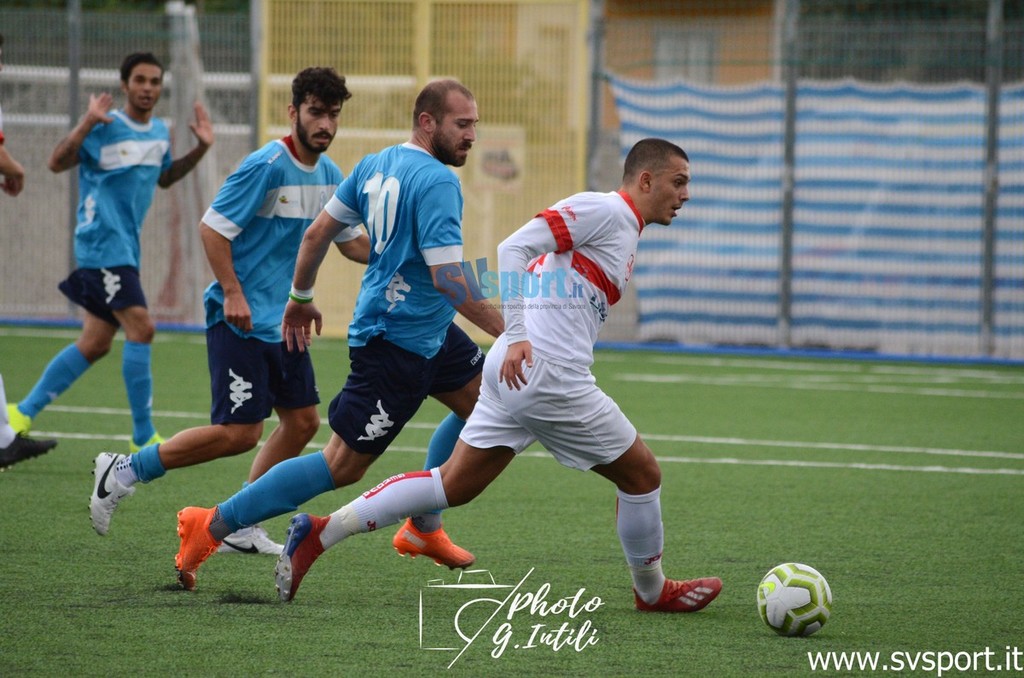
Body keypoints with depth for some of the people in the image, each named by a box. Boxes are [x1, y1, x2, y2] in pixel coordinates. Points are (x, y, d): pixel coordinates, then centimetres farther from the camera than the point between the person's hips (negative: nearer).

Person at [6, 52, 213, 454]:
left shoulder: (159, 132, 11)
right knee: (141, 327, -17)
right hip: (102, 244, -9)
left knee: (95, 344, 9)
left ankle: (23, 413, 18)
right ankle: (144, 437, -12)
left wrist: (200, 149, 16)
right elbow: (57, 163, -20)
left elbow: (164, 177, 28)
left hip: (126, 249, 9)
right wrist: (87, 123, -31)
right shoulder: (106, 128, -12)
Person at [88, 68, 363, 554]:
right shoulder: (266, 166, -16)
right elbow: (212, 228, -16)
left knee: (303, 420, 7)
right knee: (239, 432, -13)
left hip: (282, 322, 9)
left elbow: (352, 242, 19)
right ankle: (122, 473, 0)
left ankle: (240, 529, 16)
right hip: (240, 321, -9)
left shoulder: (328, 175, 9)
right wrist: (233, 294, -22)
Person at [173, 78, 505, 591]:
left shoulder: (375, 166, 7)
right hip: (395, 341, -10)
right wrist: (506, 333, -22)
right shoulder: (436, 181, -20)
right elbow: (447, 276, -26)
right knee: (342, 467, -6)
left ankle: (423, 529, 27)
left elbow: (318, 232, 12)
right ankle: (212, 525, -3)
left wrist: (301, 296, 25)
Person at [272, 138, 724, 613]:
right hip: (547, 372, -10)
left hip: (515, 372, 10)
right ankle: (653, 592, 21)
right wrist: (518, 337, -24)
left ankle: (320, 533, 4)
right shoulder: (603, 210, -7)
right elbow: (514, 249, -17)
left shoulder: (621, 228, 21)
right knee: (642, 474, 4)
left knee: (452, 486, 9)